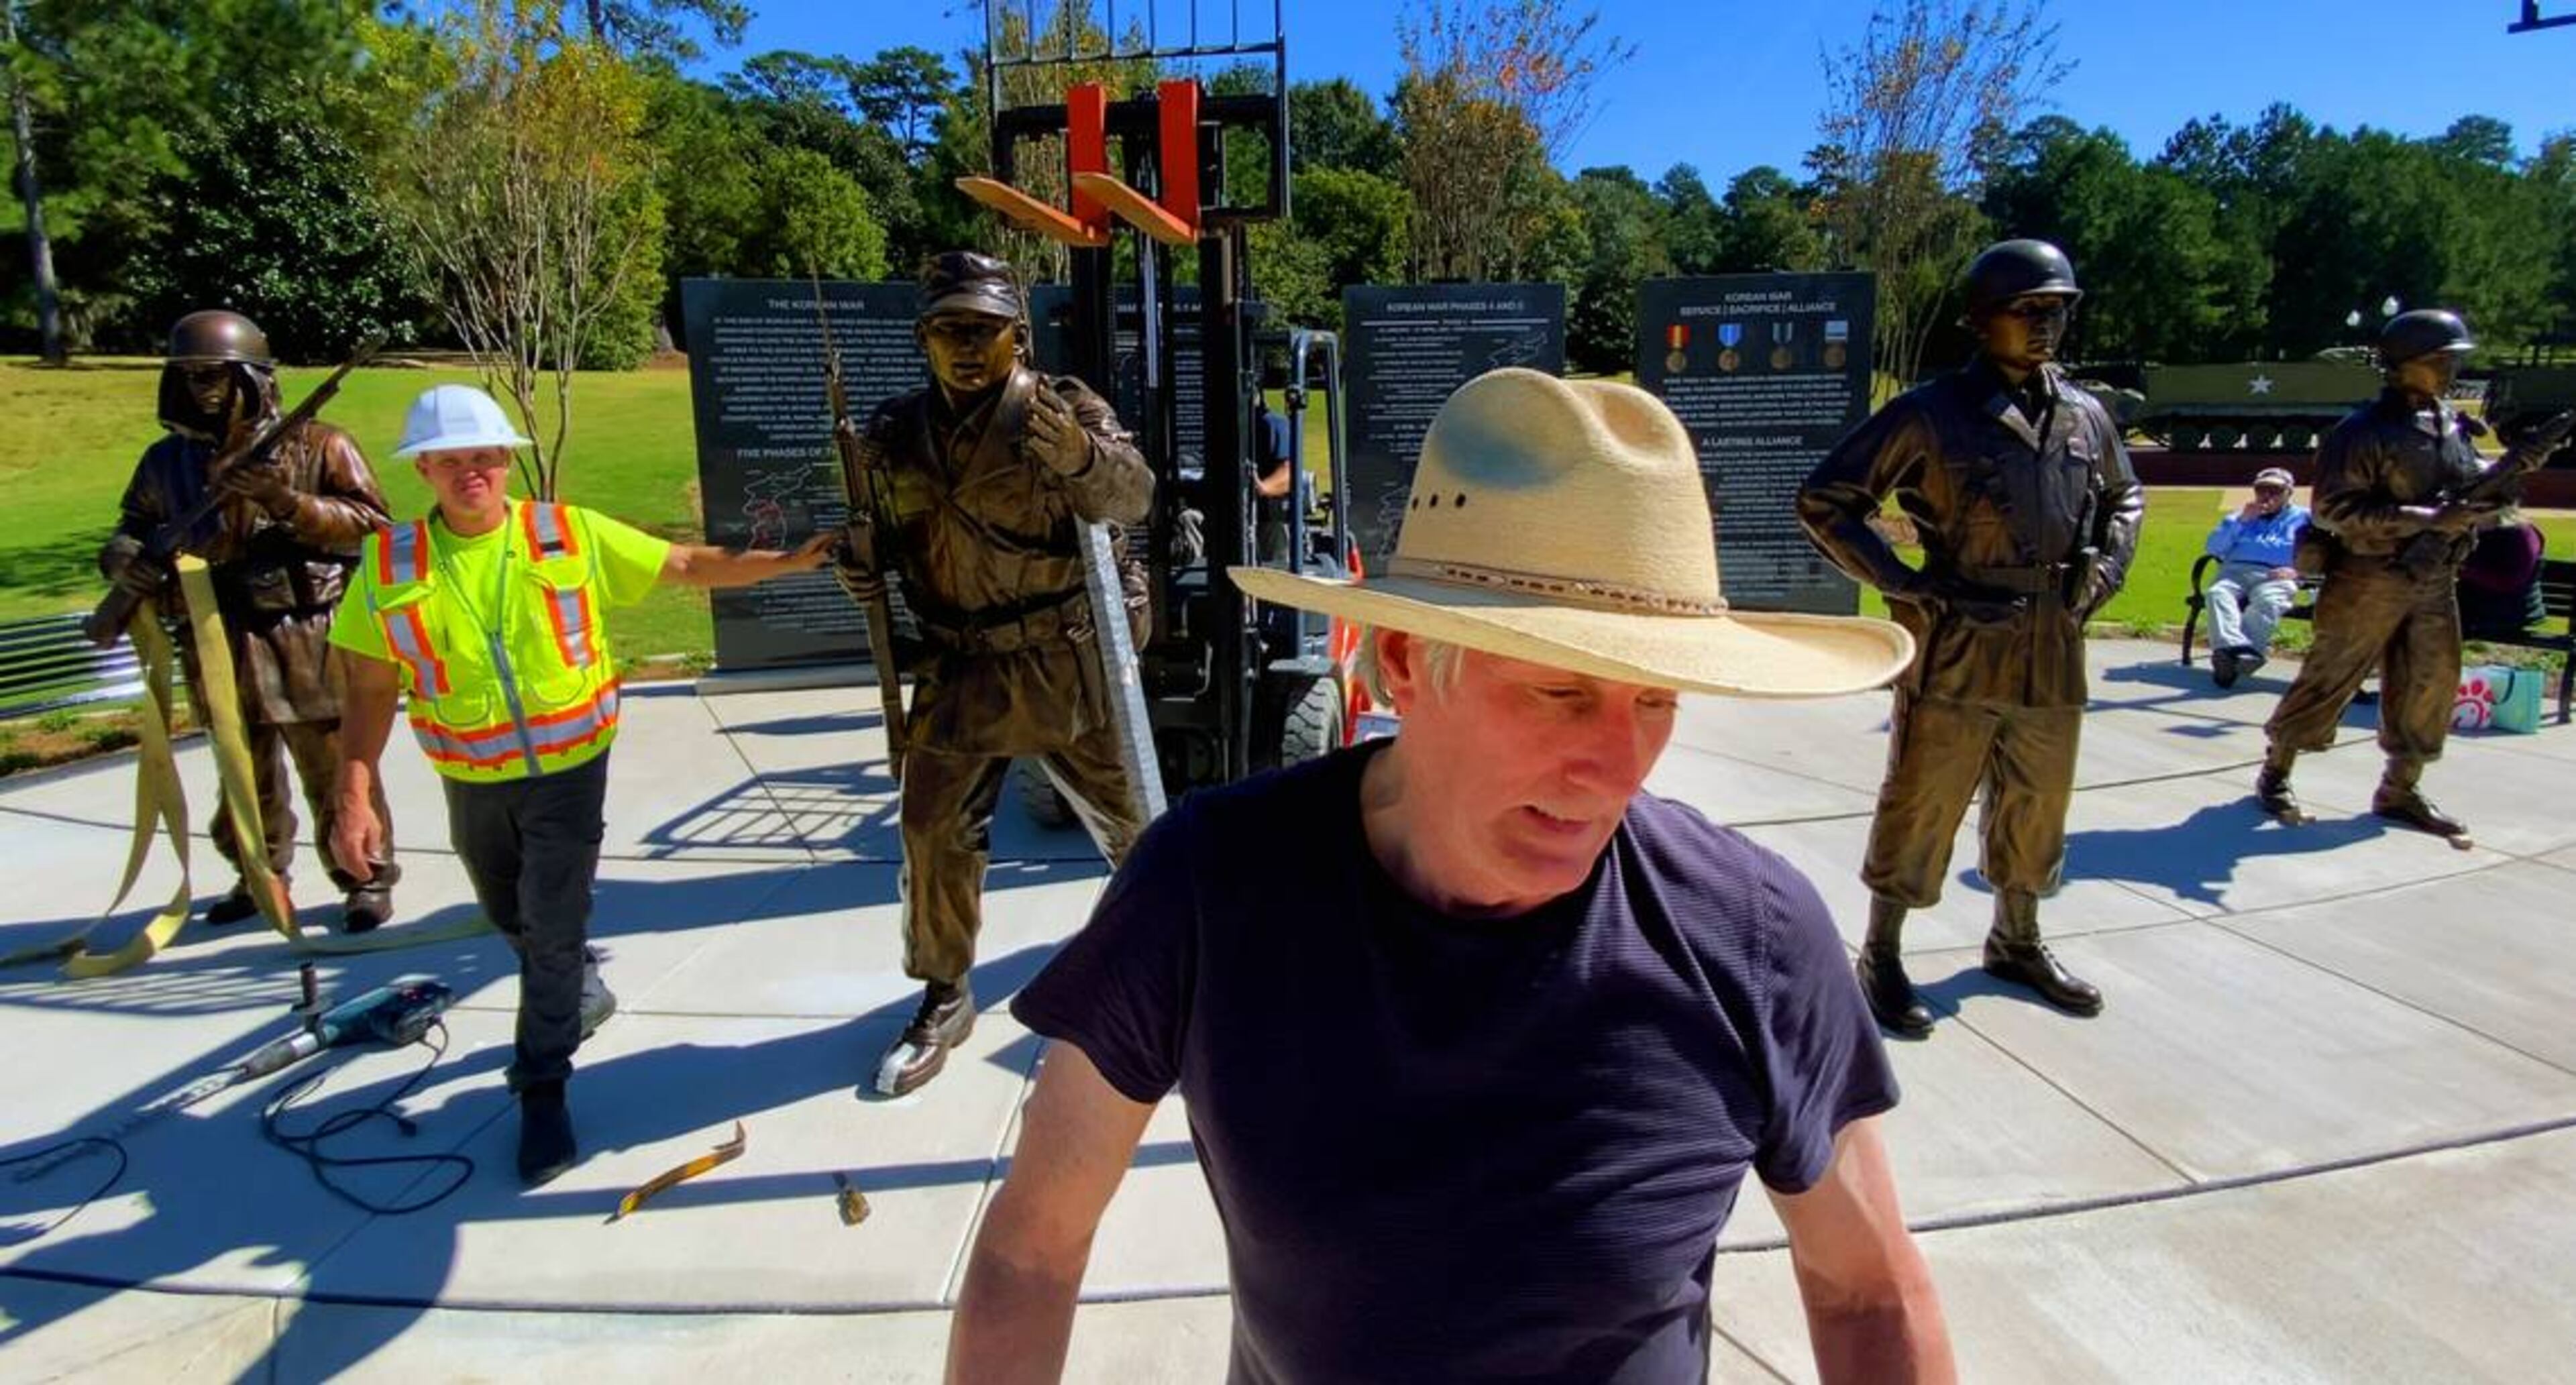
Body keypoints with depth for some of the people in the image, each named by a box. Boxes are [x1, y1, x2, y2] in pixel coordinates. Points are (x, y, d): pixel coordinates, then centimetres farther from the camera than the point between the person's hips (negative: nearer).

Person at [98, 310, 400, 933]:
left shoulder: (317, 446, -5)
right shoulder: (167, 461, 8)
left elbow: (372, 524, -11)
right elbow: (135, 527, 18)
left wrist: (289, 502, -23)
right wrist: (123, 558, -5)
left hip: (310, 643, -5)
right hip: (220, 647, 5)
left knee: (336, 775, 2)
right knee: (245, 777, 19)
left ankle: (366, 879, 16)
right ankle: (259, 876, 36)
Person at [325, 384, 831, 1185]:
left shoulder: (571, 535, -9)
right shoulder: (391, 564, -7)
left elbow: (688, 565, -4)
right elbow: (371, 692, -2)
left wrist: (791, 561, -11)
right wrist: (355, 798, -7)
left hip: (569, 771, -3)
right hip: (472, 783, 3)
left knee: (554, 929, -3)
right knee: (513, 920, 23)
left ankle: (542, 1091, 15)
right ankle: (581, 998, 53)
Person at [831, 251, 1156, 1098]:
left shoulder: (1063, 408, -7)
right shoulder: (896, 434, 5)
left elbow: (1134, 498, -21)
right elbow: (882, 535, 19)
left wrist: (1077, 453, -40)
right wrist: (859, 567, -3)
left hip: (1064, 668, -3)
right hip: (958, 672, 3)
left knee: (1127, 820, 11)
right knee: (933, 834, 9)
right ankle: (943, 998, 30)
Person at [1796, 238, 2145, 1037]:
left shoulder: (2085, 415, 10)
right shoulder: (1930, 415, -8)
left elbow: (2125, 498, 28)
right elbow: (1823, 502, -9)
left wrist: (2105, 570, 10)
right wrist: (1907, 587, -13)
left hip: (2055, 652, 6)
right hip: (1957, 649, -6)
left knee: (2035, 811, 18)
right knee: (1920, 811, 1)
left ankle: (2017, 942, 37)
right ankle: (1882, 958, 15)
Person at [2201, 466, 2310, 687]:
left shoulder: (2303, 517, 25)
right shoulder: (2243, 516, 34)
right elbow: (2214, 548, 18)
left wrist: (2297, 570, -10)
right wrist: (2240, 521, 7)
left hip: (2276, 577, -2)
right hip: (2235, 572, 2)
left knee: (2267, 602, -38)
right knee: (2217, 594, -35)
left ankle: (2227, 656, -57)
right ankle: (2233, 647, -59)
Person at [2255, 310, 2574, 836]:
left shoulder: (2448, 424, 11)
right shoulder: (2364, 431, -13)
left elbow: (2475, 488, 19)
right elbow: (2333, 509, -20)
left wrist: (2522, 458, 2)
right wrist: (2426, 518, -23)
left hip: (2434, 582, 8)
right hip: (2370, 582, -7)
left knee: (2432, 685, 10)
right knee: (2328, 680, -2)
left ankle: (2399, 790, 22)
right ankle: (2274, 774, 11)